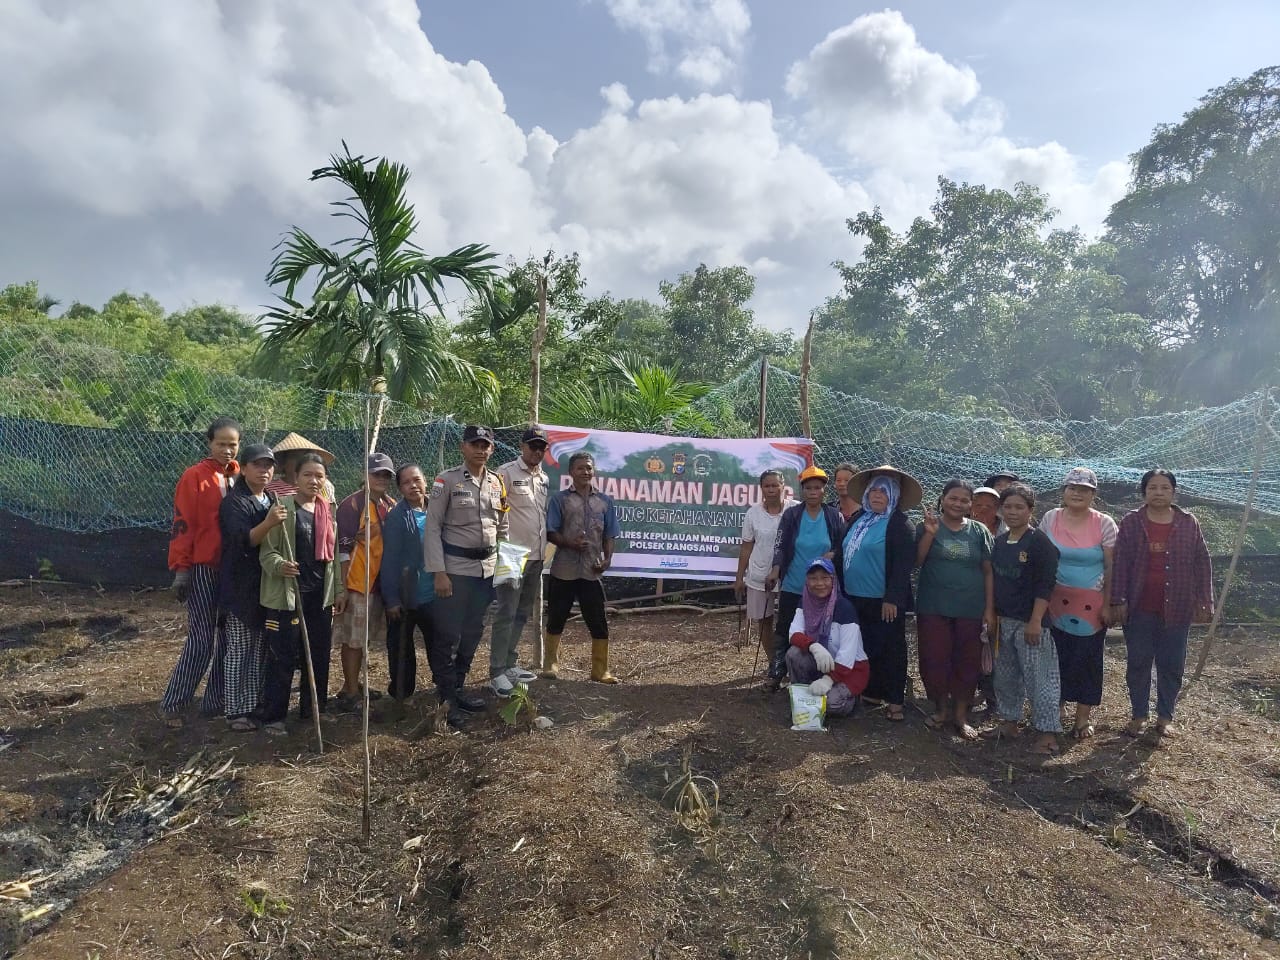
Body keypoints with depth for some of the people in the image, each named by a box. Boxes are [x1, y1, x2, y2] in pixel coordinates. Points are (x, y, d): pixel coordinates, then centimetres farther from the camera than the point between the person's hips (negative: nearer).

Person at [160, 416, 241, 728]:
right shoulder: (194, 476, -6)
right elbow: (182, 525, -9)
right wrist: (181, 569, -13)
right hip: (203, 568, -5)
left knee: (228, 636, 9)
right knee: (202, 638, -4)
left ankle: (217, 700, 20)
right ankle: (172, 703, 9)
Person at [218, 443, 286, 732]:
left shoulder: (274, 500, 12)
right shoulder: (233, 502, -10)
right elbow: (243, 541, -26)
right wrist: (268, 523, -41)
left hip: (268, 585, 7)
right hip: (241, 586, -7)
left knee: (260, 649, 12)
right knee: (240, 650, -2)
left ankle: (256, 704, 22)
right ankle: (236, 711, 5)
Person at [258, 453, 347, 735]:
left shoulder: (329, 510, 10)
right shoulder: (282, 508, -5)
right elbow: (267, 550, -9)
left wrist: (339, 589, 12)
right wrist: (279, 565, -30)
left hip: (321, 594, 5)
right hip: (287, 594, -5)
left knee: (319, 655, 11)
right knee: (283, 658, -1)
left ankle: (313, 709, 25)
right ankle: (273, 716, 11)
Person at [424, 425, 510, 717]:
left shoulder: (497, 483, 9)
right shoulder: (447, 480, -6)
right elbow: (432, 528, -9)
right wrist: (438, 572, -14)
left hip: (488, 568, 5)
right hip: (456, 567, -5)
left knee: (473, 631, 13)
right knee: (447, 633, 0)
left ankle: (458, 686, 28)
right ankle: (446, 695, 14)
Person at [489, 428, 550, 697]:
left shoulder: (544, 478, 13)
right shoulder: (506, 473, -9)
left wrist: (544, 546, 14)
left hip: (536, 555, 8)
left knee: (522, 613, 13)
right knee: (506, 614, -5)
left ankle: (510, 664, 24)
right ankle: (497, 673, 1)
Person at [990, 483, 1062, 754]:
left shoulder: (1040, 542, -10)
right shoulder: (999, 541, 10)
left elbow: (1046, 584, -15)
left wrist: (1036, 620, -19)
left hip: (1030, 622, -7)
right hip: (1004, 620, 7)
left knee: (1038, 677, -4)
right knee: (1005, 675, 15)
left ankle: (1048, 732, 5)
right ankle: (1009, 721, 29)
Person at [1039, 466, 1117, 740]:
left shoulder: (1104, 524, -5)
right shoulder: (1050, 518, 0)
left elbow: (1112, 568, -3)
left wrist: (1108, 605, -6)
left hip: (1091, 604, -1)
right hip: (1055, 601, 1)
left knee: (1088, 659, 5)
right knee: (1057, 656, 5)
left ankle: (1083, 716, 19)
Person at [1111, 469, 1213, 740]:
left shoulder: (1188, 524, 2)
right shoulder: (1131, 522, -2)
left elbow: (1202, 564, 4)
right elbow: (1120, 563, -3)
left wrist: (1204, 602, 0)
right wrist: (1118, 601, -8)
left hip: (1176, 608, 1)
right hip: (1139, 608, -1)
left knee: (1171, 664, 8)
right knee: (1138, 663, 6)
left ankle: (1165, 716, 23)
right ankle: (1139, 715, 20)